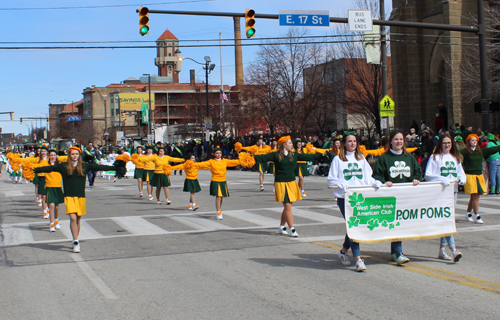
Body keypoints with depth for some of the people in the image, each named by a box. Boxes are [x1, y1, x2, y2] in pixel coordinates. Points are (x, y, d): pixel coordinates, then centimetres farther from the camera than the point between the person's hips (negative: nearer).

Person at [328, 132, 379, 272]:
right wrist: (345, 186, -16)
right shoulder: (338, 160, 3)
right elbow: (332, 180, -2)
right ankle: (358, 259, -10)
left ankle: (343, 251, 30)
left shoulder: (361, 158, 16)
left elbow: (367, 177, 13)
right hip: (344, 197, -4)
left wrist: (377, 183, -6)